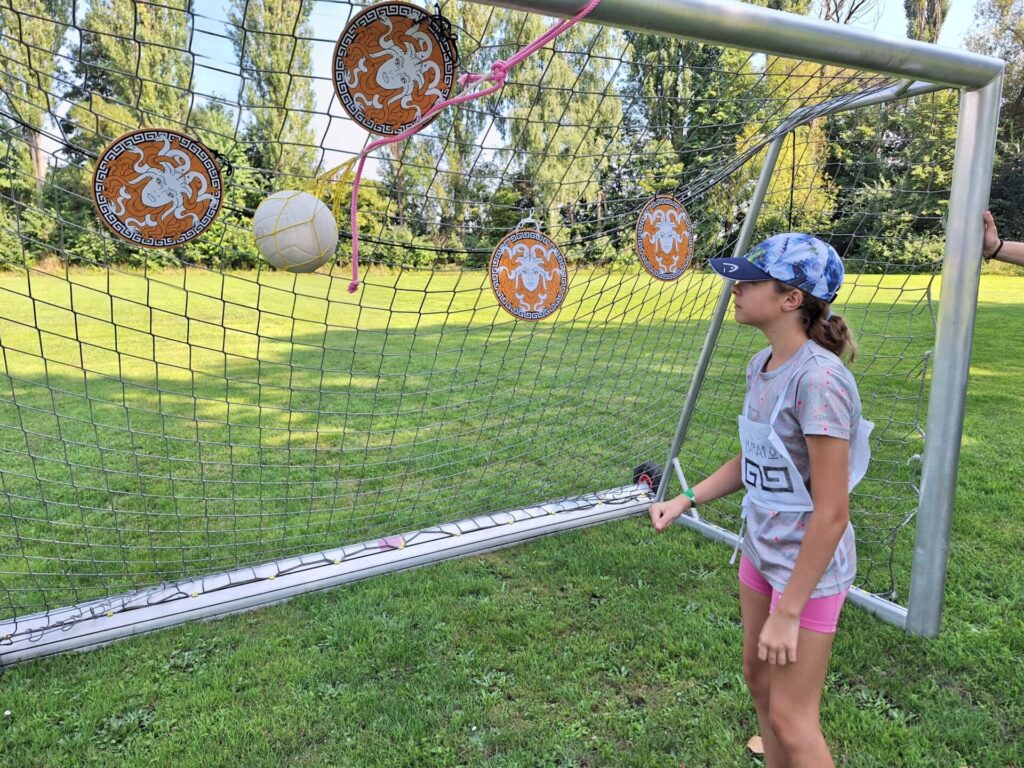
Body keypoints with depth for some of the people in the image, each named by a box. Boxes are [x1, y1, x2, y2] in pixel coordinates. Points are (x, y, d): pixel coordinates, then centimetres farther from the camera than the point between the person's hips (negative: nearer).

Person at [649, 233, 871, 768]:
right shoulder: (761, 365, -1)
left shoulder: (818, 380, -27)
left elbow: (831, 515, -25)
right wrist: (686, 500, 5)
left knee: (791, 719, 7)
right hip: (759, 551, 8)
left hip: (808, 568, -8)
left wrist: (787, 612, -20)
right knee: (759, 680, 22)